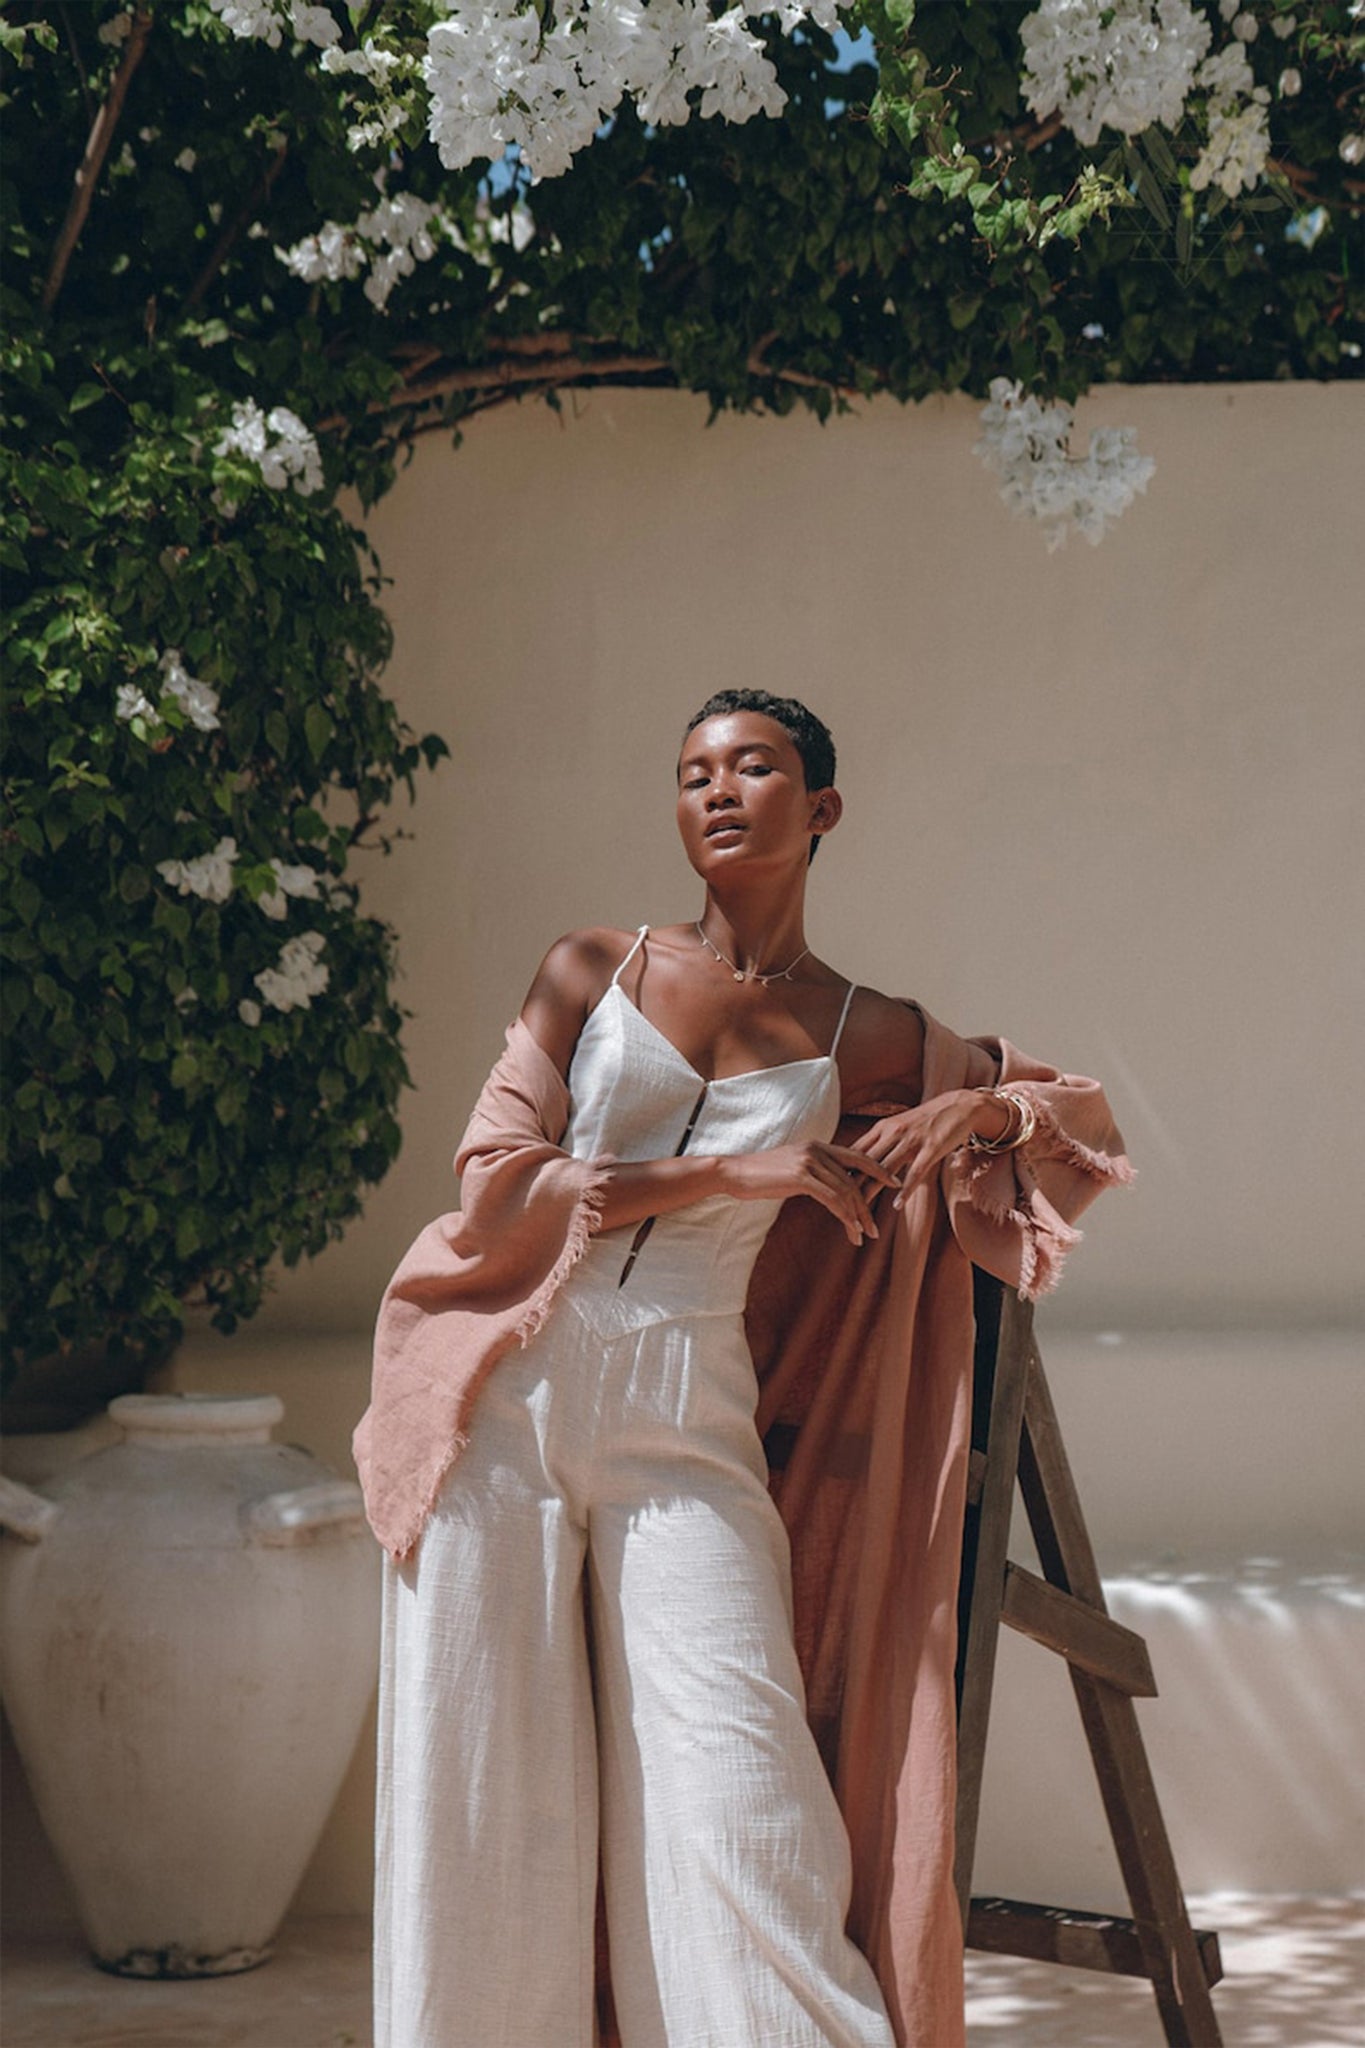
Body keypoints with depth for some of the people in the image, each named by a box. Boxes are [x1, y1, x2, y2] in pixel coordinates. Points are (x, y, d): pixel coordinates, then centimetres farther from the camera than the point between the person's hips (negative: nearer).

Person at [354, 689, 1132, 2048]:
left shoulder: (871, 1043, 10)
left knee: (738, 1814, -11)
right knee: (481, 1805, 0)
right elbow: (497, 1190, -2)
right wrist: (732, 1174, -8)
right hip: (508, 1399, 1)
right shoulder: (590, 971, 8)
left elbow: (1070, 1104, 24)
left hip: (688, 1425, 0)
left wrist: (977, 1113, 1)